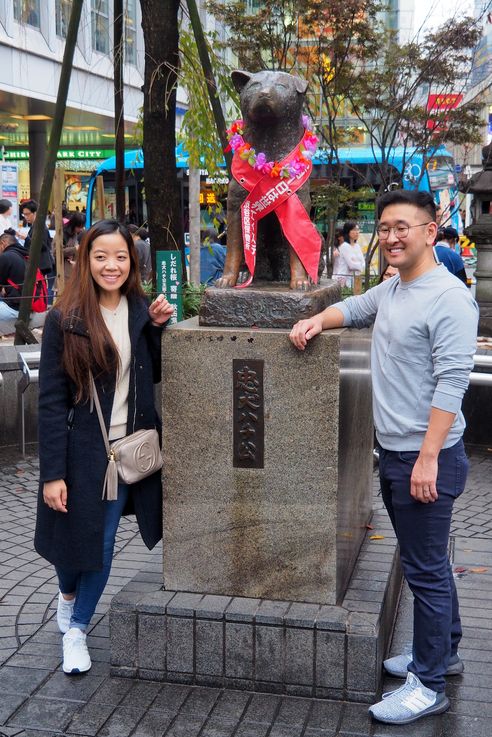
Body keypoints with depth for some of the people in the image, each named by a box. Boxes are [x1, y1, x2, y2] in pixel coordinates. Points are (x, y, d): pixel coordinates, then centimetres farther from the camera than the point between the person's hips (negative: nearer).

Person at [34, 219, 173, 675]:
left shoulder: (139, 311, 1)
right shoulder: (65, 320, -11)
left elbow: (155, 375, 9)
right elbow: (51, 401, -11)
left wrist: (158, 327, -5)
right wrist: (52, 473, -14)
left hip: (127, 447, 3)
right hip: (82, 450, -3)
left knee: (102, 546, 10)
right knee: (75, 537, 11)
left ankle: (76, 628, 31)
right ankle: (67, 594, 46)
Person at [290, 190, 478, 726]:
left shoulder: (448, 297, -17)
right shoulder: (391, 290, 11)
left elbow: (451, 383, -22)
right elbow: (353, 308, 29)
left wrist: (428, 458, -25)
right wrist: (317, 320, 7)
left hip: (425, 458, -9)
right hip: (393, 453, 9)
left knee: (425, 570, 0)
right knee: (426, 561, 21)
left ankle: (429, 685, 13)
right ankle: (443, 652, 37)